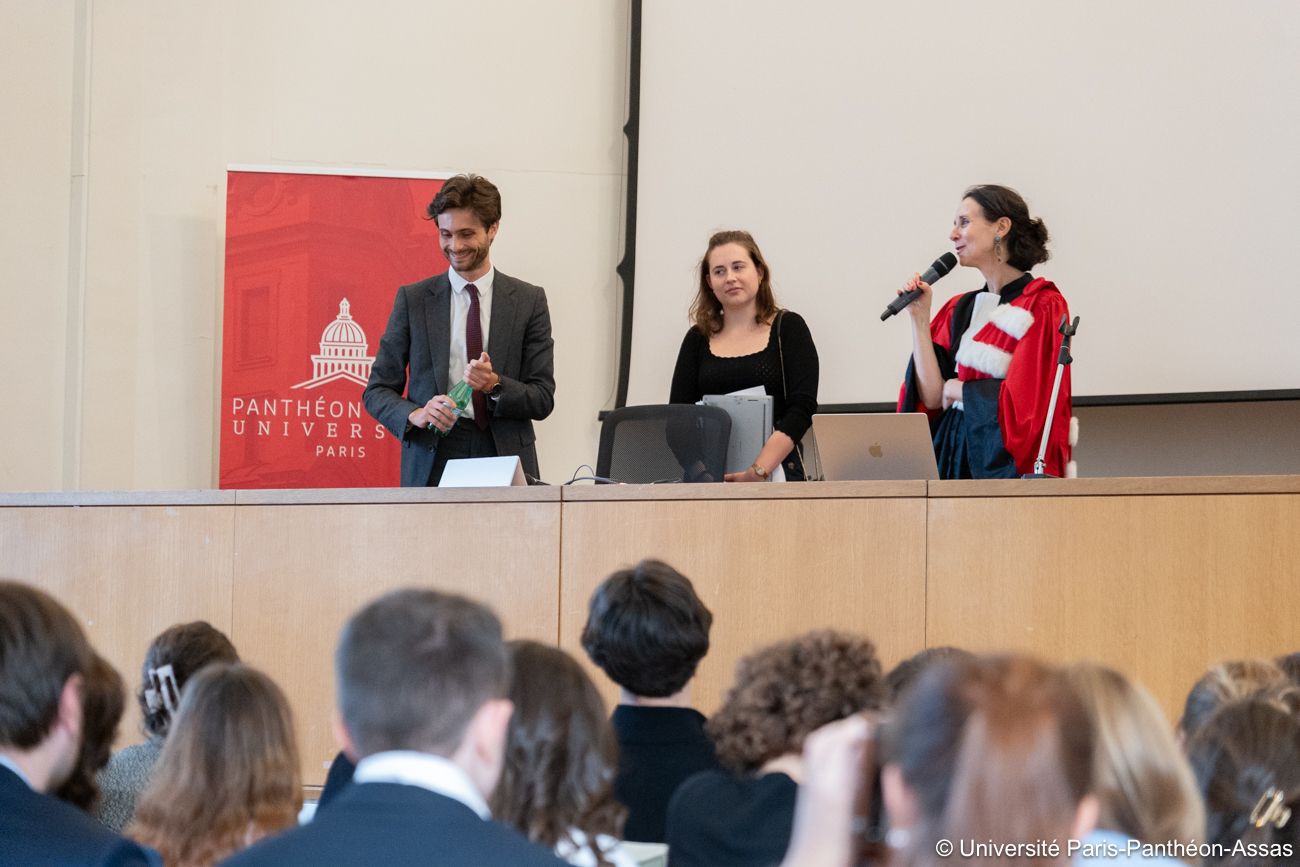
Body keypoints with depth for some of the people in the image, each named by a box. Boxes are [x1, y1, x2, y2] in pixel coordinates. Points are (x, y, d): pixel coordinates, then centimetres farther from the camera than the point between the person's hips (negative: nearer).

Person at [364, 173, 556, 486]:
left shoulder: (529, 301, 10)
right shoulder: (413, 299, 10)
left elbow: (543, 399, 6)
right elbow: (377, 391, 9)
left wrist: (494, 385, -13)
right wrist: (415, 414, -11)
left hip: (506, 462, 0)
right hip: (432, 466, 0)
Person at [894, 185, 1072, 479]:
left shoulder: (1043, 307, -3)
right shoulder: (958, 310, 16)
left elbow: (1023, 403, -10)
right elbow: (932, 398, 7)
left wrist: (959, 390, 3)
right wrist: (920, 319, 5)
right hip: (952, 454, 5)